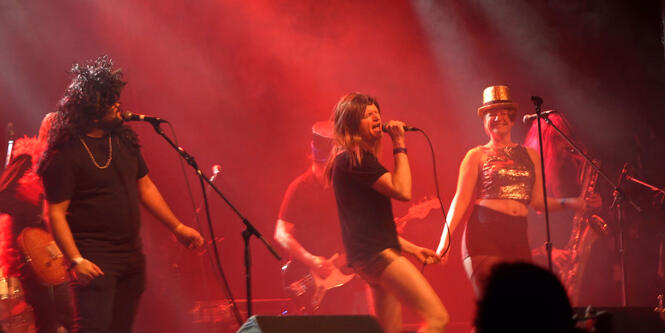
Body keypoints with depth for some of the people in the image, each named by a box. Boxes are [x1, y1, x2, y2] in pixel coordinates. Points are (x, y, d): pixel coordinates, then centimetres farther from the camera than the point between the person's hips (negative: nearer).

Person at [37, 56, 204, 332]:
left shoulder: (124, 140, 10)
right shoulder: (65, 155, -13)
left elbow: (145, 187, 18)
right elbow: (56, 213, -15)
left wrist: (178, 228, 16)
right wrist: (76, 260, -24)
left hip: (131, 257, 8)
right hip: (95, 261, -8)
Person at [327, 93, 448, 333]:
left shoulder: (349, 160, 21)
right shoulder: (355, 159, -11)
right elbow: (402, 191, -20)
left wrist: (411, 248, 22)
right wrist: (399, 146, -12)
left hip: (369, 254, 11)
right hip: (375, 253, -11)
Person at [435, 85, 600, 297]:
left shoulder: (530, 156, 19)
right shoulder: (477, 156, 8)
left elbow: (537, 201, 20)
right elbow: (461, 199, 1)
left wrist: (568, 203, 4)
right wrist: (445, 240, -9)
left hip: (518, 237, 4)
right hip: (484, 234, -4)